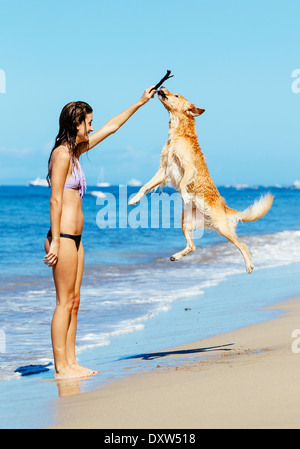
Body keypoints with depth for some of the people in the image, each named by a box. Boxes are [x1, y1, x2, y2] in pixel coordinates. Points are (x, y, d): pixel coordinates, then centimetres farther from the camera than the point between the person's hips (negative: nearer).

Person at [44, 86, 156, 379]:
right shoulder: (62, 153, -12)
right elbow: (55, 200, -16)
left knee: (74, 301, 9)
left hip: (74, 238, 10)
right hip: (63, 237, -10)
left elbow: (111, 127, 26)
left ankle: (70, 362, 13)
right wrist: (55, 242, -19)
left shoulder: (75, 150, 15)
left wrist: (139, 103, 32)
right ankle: (61, 367, -2)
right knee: (64, 302, -6)